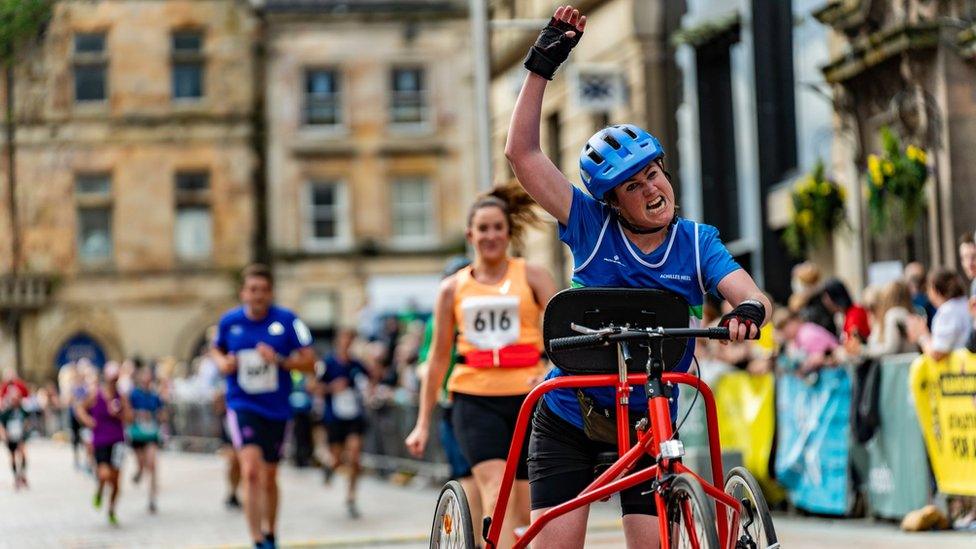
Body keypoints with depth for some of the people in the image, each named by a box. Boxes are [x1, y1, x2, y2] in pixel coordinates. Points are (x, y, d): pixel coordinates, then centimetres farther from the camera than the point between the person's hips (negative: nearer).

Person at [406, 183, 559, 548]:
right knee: (495, 489, -20)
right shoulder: (453, 288, 11)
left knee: (524, 509, 4)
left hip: (527, 397, 0)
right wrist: (423, 422, 13)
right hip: (475, 400, 0)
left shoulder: (531, 276, 7)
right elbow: (438, 357, 15)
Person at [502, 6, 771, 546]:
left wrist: (749, 311, -41)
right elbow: (522, 152, -15)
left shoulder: (697, 242, -3)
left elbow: (751, 294, -16)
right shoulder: (592, 227, -9)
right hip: (567, 421, -1)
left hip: (649, 424, 1)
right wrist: (541, 66, -20)